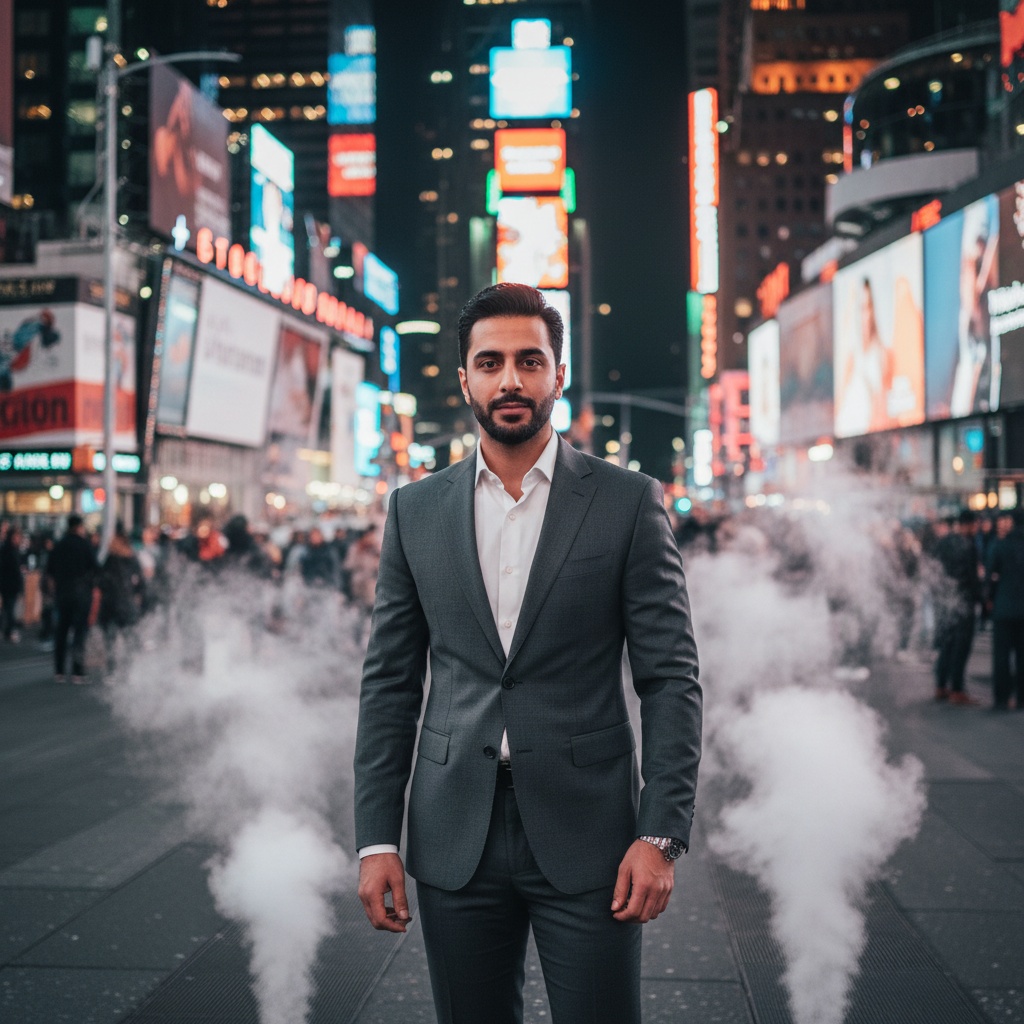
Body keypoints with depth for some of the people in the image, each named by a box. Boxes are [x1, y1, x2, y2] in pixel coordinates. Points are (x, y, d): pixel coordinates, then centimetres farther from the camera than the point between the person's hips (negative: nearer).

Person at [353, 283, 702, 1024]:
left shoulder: (628, 503, -2)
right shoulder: (416, 510, 6)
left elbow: (672, 678, -3)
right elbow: (390, 683, 7)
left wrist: (661, 834, -10)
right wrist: (377, 839, 1)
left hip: (586, 833, -2)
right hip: (455, 837, 2)